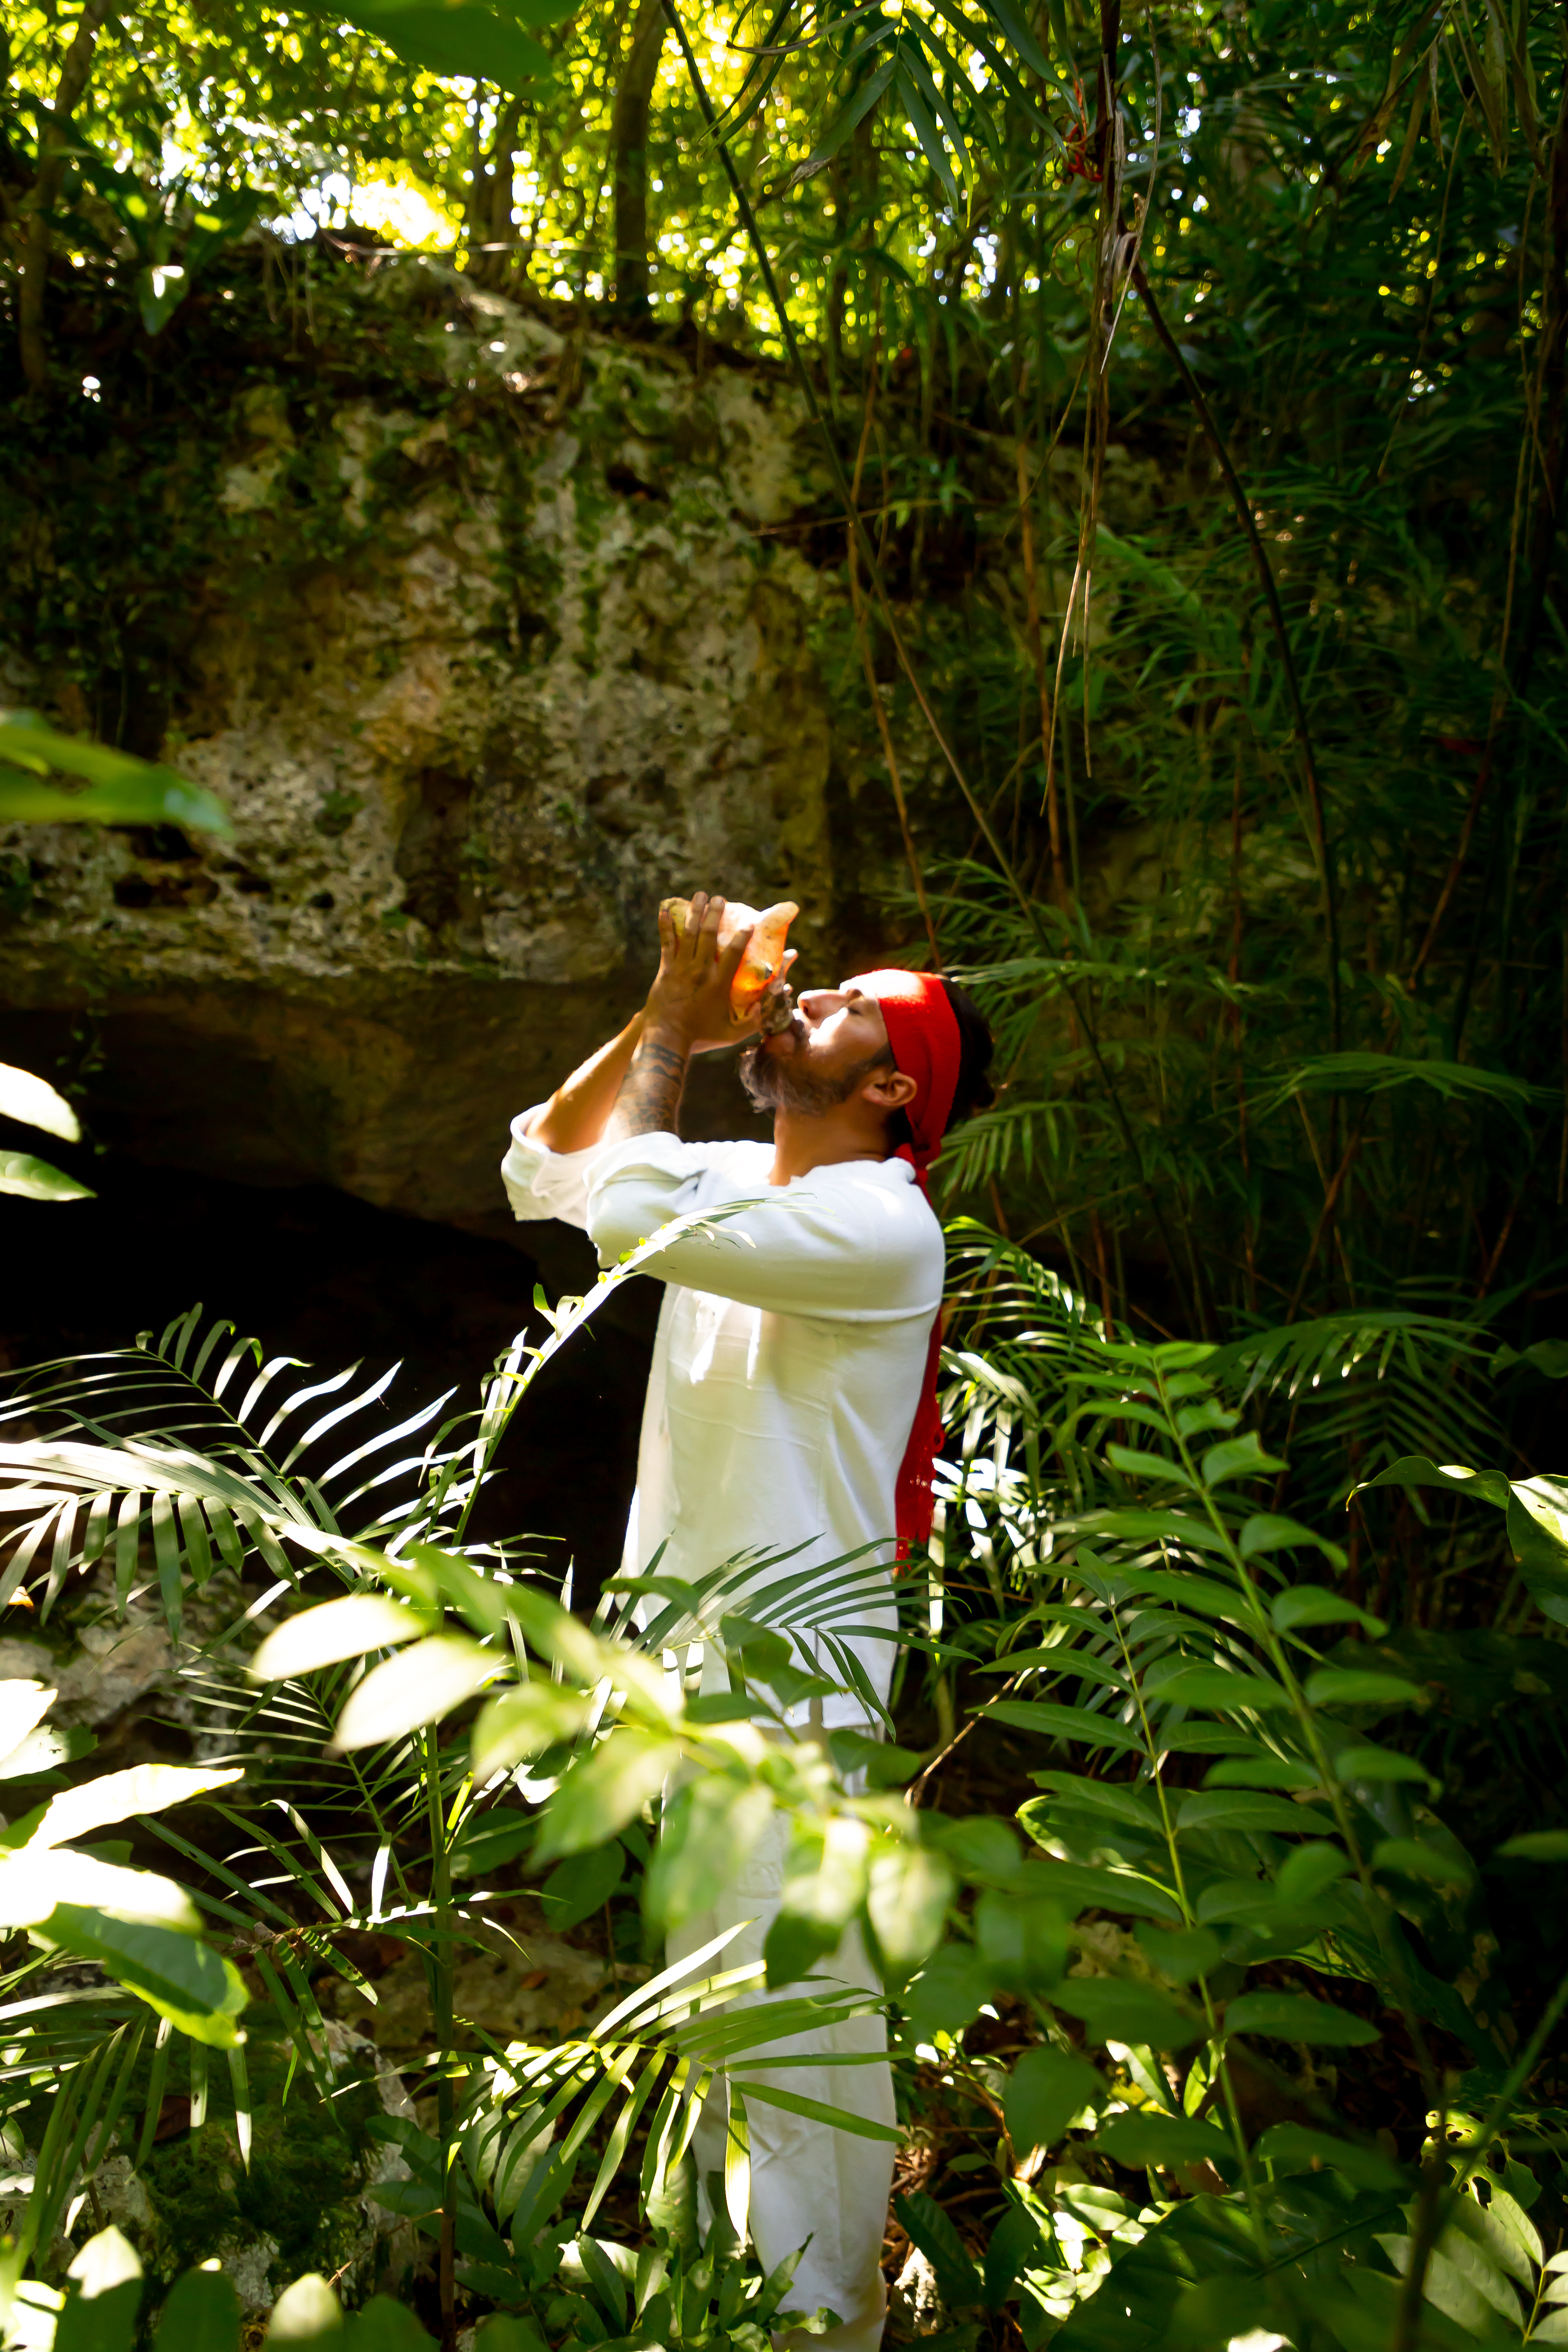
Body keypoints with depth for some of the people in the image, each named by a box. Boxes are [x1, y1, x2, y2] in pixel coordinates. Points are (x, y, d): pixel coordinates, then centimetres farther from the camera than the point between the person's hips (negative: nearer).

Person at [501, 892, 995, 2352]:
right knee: (703, 1988, 27)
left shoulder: (879, 1222, -23)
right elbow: (540, 1167, 8)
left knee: (799, 2024, 7)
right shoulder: (736, 1178, 3)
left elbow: (630, 1210, -33)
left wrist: (673, 1030, -18)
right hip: (675, 1654, 9)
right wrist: (662, 1028, -4)